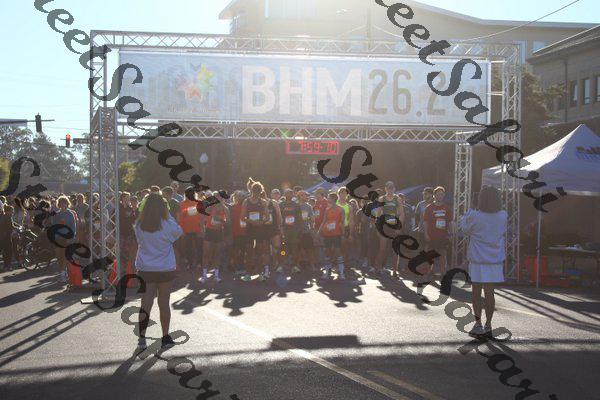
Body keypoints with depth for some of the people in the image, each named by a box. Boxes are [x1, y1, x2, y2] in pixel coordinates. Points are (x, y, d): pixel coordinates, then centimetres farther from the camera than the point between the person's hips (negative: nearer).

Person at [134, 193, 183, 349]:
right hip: (165, 269, -1)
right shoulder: (167, 224, -12)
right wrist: (168, 215, 9)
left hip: (144, 269, 2)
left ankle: (142, 337, -6)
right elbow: (179, 232, 6)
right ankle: (166, 337, 21)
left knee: (145, 304, 3)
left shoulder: (139, 225, -5)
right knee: (164, 303, 10)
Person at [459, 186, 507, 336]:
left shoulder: (474, 216, -16)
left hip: (478, 261, -3)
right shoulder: (503, 216, -4)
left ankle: (478, 324, 7)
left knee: (476, 292, 9)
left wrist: (468, 213, 12)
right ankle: (488, 325, 17)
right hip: (495, 261, 3)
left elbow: (463, 228, 1)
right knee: (490, 293, 10)